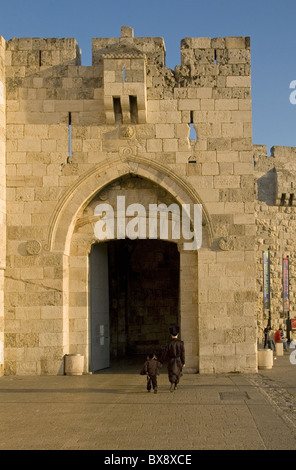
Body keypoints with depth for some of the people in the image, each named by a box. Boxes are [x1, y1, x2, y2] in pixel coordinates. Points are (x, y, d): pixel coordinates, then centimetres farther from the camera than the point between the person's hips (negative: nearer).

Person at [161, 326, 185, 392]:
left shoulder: (169, 343, -10)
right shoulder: (181, 343, -7)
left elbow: (165, 353, -7)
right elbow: (183, 353, -6)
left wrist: (161, 362, 1)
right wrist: (183, 362, 1)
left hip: (171, 361, -1)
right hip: (179, 361, 1)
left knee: (172, 374, 2)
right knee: (178, 373, 18)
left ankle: (172, 383, -23)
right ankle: (176, 385, 26)